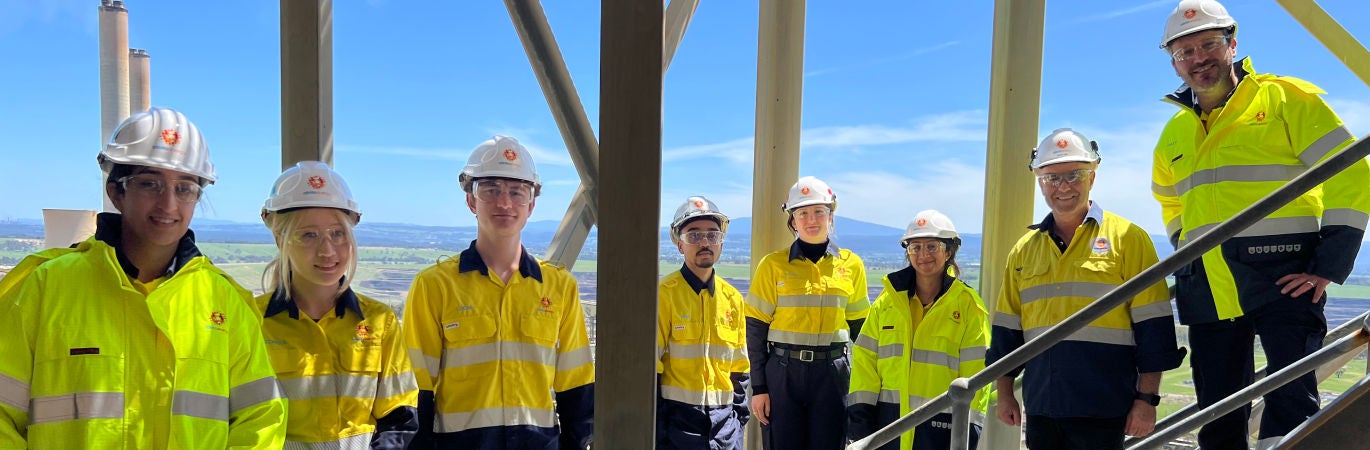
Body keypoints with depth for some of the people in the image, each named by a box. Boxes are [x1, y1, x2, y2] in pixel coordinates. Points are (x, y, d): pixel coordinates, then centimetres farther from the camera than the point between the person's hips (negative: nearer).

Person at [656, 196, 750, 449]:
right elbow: (649, 362, -9)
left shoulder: (732, 298, 8)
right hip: (678, 418, -4)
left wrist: (740, 416, 10)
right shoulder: (664, 293, -8)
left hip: (724, 418, 5)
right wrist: (654, 424, -10)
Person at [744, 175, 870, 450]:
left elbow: (859, 325, 12)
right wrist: (758, 388, -4)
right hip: (782, 372, -1)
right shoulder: (773, 265, -1)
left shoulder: (851, 265, 5)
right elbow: (756, 329, -1)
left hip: (832, 373, 2)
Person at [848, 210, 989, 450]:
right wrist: (860, 417, -1)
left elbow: (975, 371, -4)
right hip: (888, 423, 3)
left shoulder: (968, 305, -2)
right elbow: (866, 360, 5)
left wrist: (968, 427, -8)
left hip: (941, 426, -3)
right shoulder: (887, 301, 6)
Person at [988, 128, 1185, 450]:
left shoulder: (1127, 238, -1)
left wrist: (1146, 398, -8)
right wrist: (1005, 395, 11)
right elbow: (1007, 329, 14)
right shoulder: (1024, 250, 12)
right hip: (1040, 409, 5)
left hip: (1102, 411, -4)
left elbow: (1153, 327, -4)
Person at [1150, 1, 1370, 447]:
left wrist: (1328, 267, -10)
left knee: (1291, 407, -12)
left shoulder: (1286, 97, 1)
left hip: (1283, 280, -4)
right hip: (1210, 291, 5)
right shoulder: (1174, 135, 16)